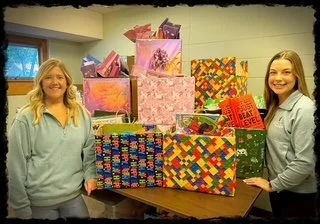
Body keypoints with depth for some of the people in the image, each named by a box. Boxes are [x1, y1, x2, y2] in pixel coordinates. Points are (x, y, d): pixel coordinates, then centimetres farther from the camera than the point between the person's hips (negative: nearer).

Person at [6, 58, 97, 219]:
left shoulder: (81, 113, 1)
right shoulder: (26, 118, -10)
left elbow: (90, 149, 8)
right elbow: (16, 166, -9)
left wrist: (90, 175, -5)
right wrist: (22, 209, -6)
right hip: (39, 201, -2)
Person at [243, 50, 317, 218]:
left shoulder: (304, 109, -21)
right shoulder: (275, 105, 3)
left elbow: (306, 161, -23)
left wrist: (273, 184, -14)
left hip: (298, 192, -7)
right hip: (279, 187, 7)